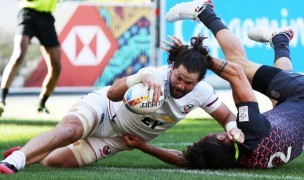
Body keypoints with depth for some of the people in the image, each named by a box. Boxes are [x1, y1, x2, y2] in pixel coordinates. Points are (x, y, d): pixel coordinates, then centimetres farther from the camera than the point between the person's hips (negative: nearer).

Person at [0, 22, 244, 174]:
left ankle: (27, 155, 12)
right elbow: (112, 94, -43)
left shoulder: (201, 92, -16)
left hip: (118, 139, 4)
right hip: (103, 107, -4)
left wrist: (232, 128, -26)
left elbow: (228, 116, -1)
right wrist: (143, 77, -61)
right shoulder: (156, 76, -30)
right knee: (69, 130, -40)